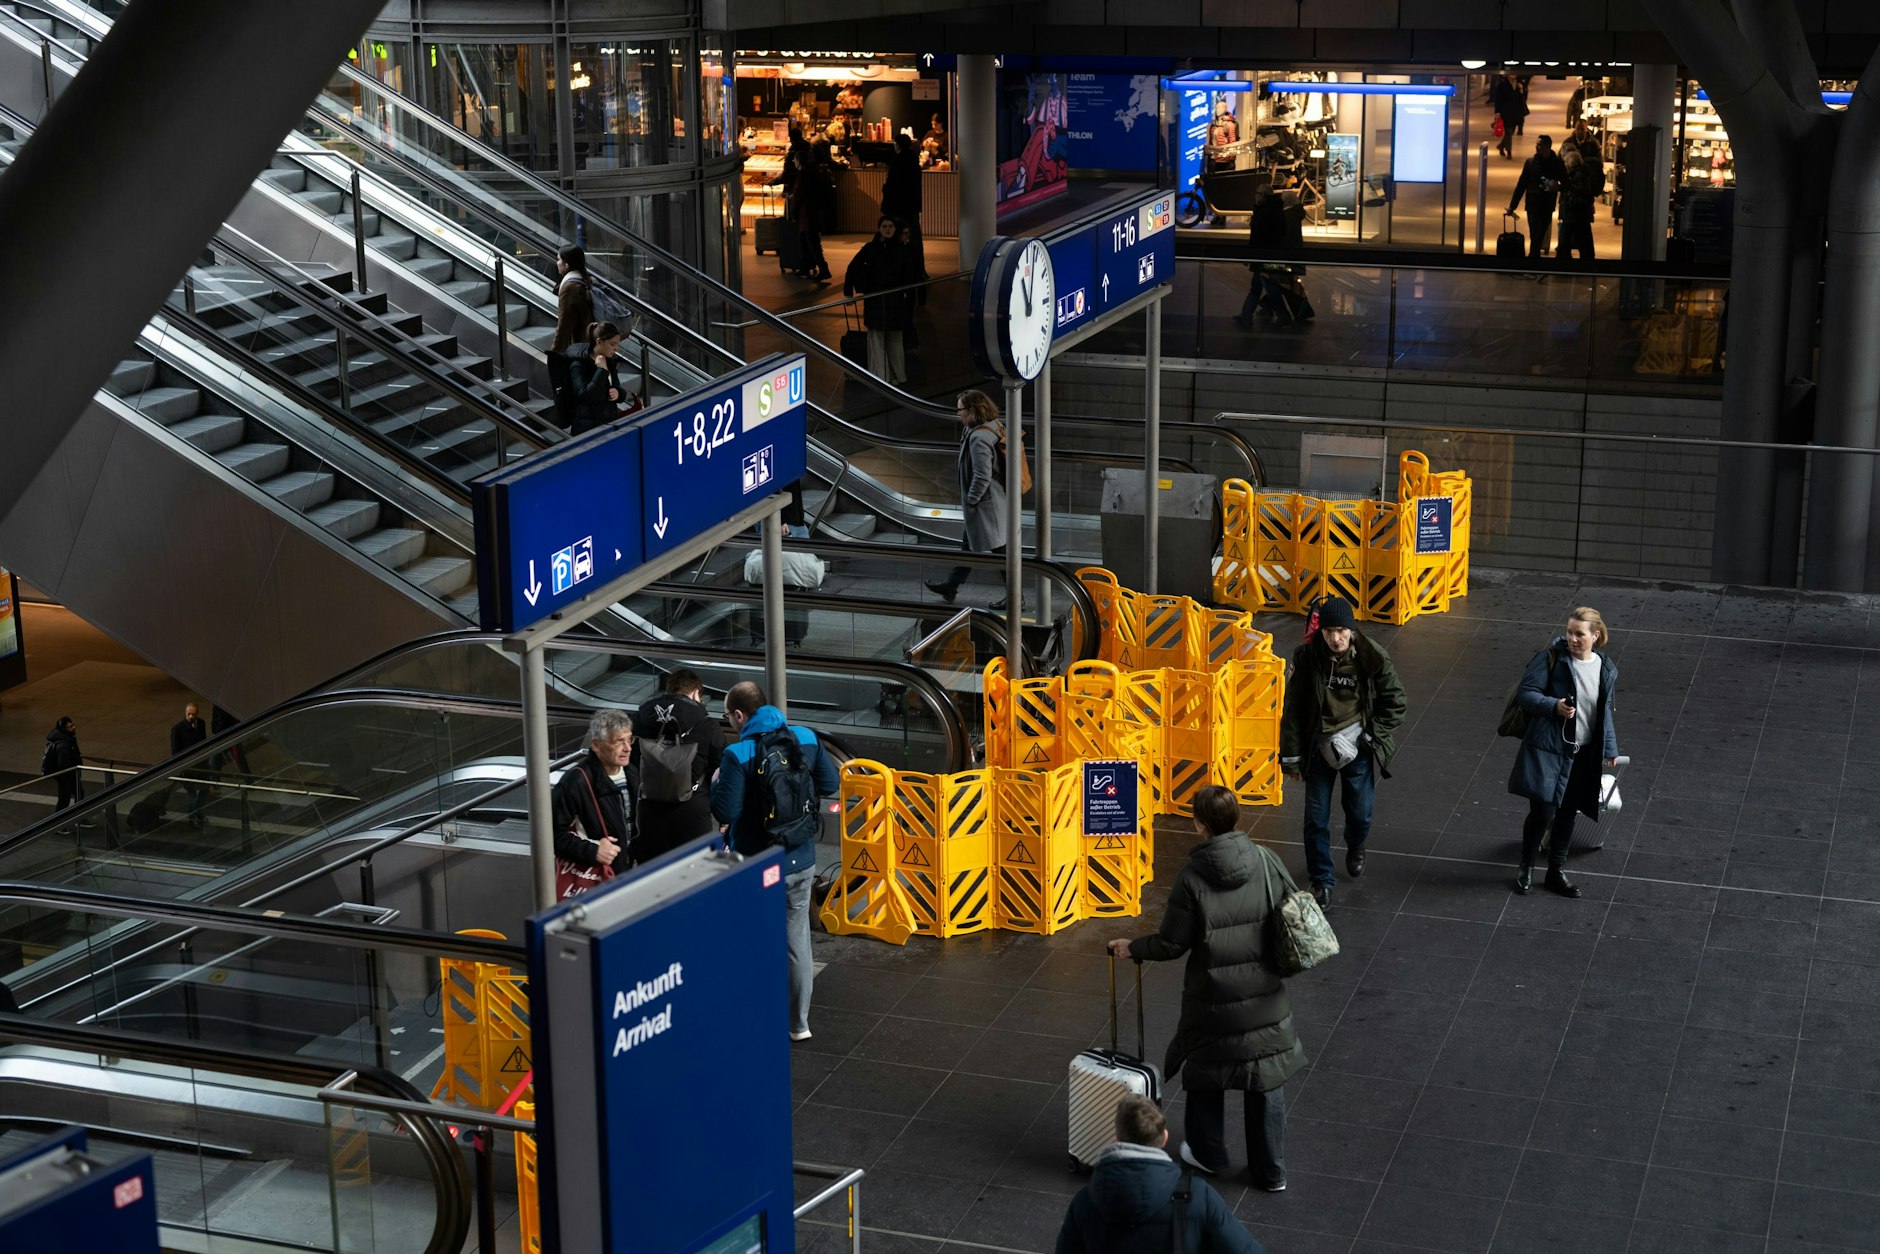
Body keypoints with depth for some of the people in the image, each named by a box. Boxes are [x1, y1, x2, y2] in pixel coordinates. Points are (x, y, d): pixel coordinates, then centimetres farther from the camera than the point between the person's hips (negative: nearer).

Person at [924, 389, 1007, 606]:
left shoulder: (979, 439, -26)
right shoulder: (991, 428, 5)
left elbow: (982, 477, -26)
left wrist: (970, 500, -16)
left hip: (986, 504, -11)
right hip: (992, 501, 11)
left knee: (999, 549, 0)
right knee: (969, 544, 22)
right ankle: (951, 585, 36)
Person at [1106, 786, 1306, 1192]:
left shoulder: (1193, 878, -19)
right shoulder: (1264, 862, -10)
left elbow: (1172, 944, -12)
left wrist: (1131, 948, 5)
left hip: (1213, 998, -3)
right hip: (1264, 995, 3)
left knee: (1205, 1072, 20)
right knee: (1267, 1078, 14)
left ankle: (1208, 1154, 36)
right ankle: (1271, 1171, 23)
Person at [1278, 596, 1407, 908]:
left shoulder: (1373, 657, -13)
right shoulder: (1307, 657, -12)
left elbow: (1393, 701, 1)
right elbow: (1294, 708, -4)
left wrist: (1373, 737, -6)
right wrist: (1292, 756, -2)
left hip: (1358, 748, 0)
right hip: (1319, 748, 0)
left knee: (1361, 814, 10)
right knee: (1316, 819, 1)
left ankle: (1355, 849, 46)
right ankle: (1321, 881, 18)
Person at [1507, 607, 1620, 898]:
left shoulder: (1606, 669, 6)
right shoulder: (1551, 658, -9)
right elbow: (1526, 693, -9)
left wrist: (1610, 749, 19)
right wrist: (1554, 706, -26)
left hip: (1583, 754, 5)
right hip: (1547, 749, -5)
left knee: (1567, 813, 13)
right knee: (1543, 811, -7)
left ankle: (1557, 871, 28)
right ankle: (1526, 867, 16)